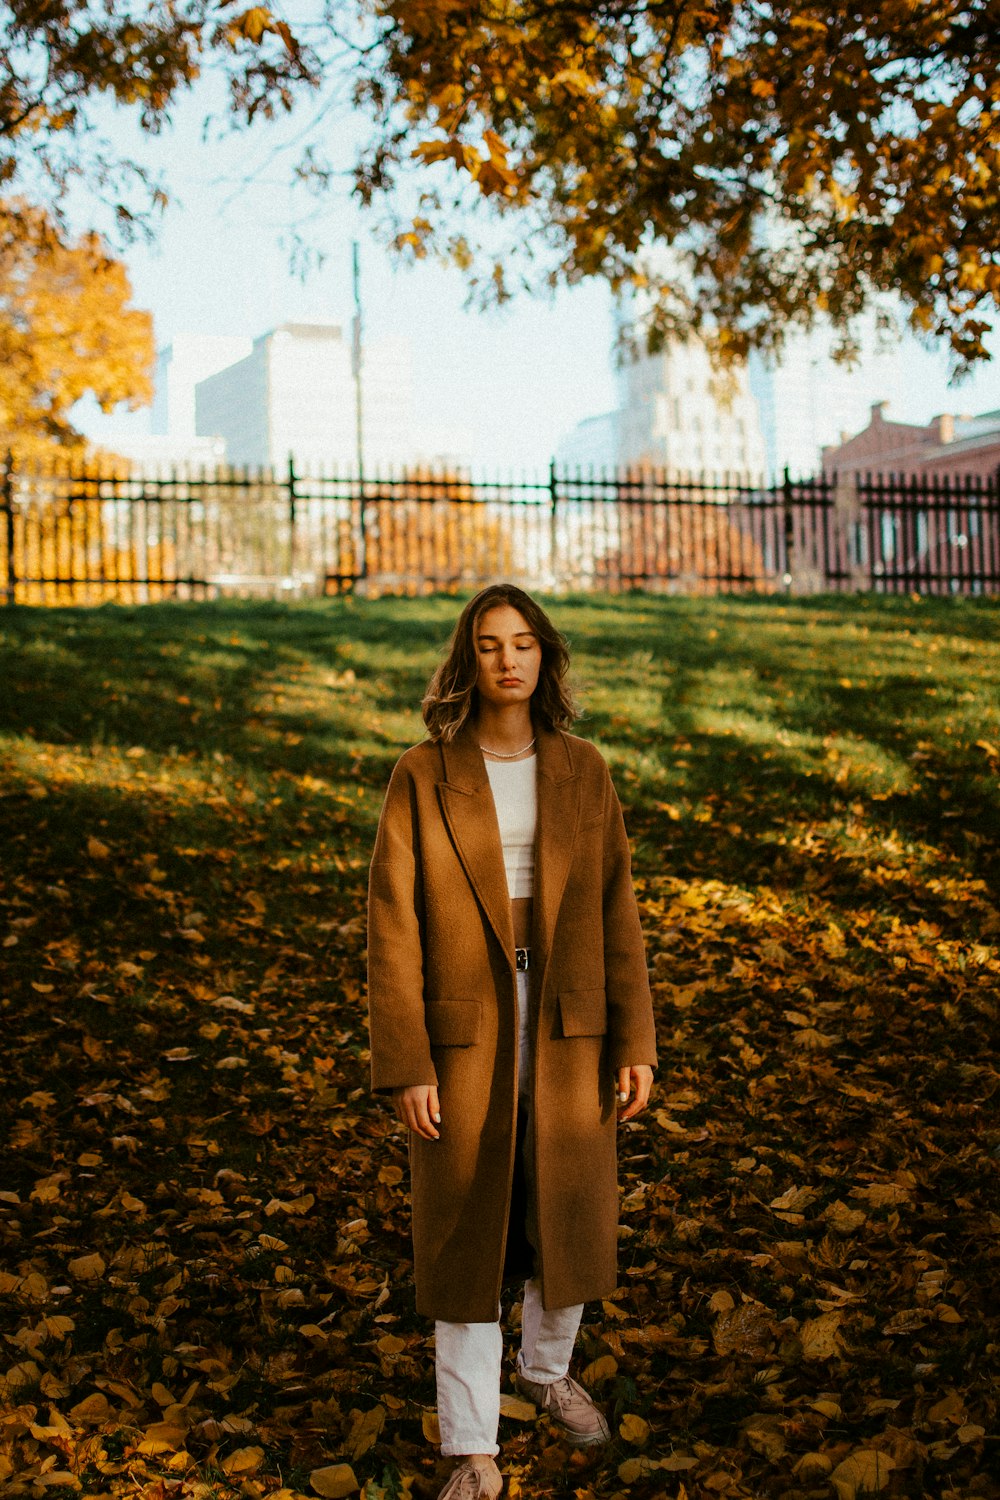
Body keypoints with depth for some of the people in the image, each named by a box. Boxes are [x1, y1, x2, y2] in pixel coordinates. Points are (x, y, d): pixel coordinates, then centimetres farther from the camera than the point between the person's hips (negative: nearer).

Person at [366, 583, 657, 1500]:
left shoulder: (583, 772, 1)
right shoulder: (423, 777, -6)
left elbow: (615, 910, 3)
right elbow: (394, 926, -8)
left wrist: (635, 1041, -1)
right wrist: (404, 1065, -12)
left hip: (566, 1029, 3)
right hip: (462, 1031, -2)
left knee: (567, 1215, 15)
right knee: (466, 1235, 3)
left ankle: (547, 1366, 45)